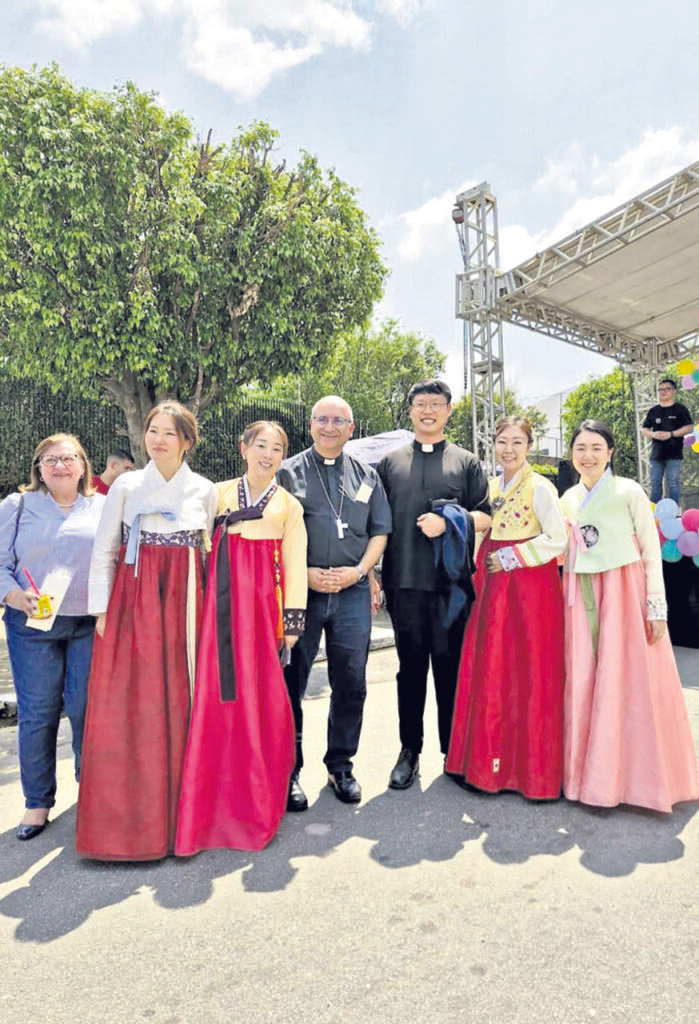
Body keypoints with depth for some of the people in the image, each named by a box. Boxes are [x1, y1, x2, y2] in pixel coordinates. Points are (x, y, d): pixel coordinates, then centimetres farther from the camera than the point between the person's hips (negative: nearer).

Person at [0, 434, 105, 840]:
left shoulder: (104, 508, 9)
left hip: (91, 624, 0)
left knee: (87, 708, 3)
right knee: (37, 712, 4)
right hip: (33, 625, 0)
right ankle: (38, 803, 21)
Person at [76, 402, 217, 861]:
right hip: (132, 603, 0)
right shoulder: (126, 486, 4)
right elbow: (104, 552, 4)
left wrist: (210, 609, 3)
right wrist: (102, 610, -2)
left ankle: (177, 813, 21)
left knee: (179, 703, 4)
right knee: (125, 708, 1)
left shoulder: (205, 491, 5)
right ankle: (126, 818, 18)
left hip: (184, 604, 1)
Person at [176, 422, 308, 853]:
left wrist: (293, 619, -1)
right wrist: (207, 604, 2)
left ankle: (256, 801, 17)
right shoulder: (219, 494, 13)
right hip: (222, 600, 1)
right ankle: (215, 800, 14)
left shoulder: (290, 505, 11)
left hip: (262, 600, -1)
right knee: (218, 692, 0)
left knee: (261, 696, 1)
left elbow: (295, 565, 6)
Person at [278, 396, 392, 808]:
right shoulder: (289, 472, 5)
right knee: (290, 684, 4)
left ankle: (341, 766, 26)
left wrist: (358, 570, -5)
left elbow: (380, 530, 11)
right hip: (302, 589, -2)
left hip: (352, 590, 2)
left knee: (351, 684, 8)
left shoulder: (366, 475, 14)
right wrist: (305, 573, -10)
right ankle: (289, 771, 19)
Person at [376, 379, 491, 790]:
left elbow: (486, 517, 5)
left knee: (451, 666, 6)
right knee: (411, 667, 8)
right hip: (404, 583, 1)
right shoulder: (390, 463, 15)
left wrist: (447, 522, -12)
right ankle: (410, 750, 21)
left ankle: (454, 752, 21)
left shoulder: (467, 462, 11)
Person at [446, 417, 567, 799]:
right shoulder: (493, 486, 13)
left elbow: (557, 539, -16)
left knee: (528, 674, 1)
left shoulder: (539, 487, -8)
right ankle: (490, 760, 22)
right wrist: (484, 568, 5)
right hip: (493, 589, 7)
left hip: (529, 588, -6)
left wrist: (510, 559, -15)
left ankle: (533, 767, 15)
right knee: (491, 673, 9)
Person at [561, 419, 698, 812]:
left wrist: (656, 605, -9)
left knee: (628, 680, 0)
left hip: (624, 593, -4)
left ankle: (635, 775, 16)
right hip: (581, 598, 4)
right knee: (583, 682, 6)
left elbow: (652, 551, -4)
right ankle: (590, 770, 20)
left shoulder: (629, 492, -3)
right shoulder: (568, 499, 12)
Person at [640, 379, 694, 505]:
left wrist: (670, 434, -14)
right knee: (655, 484, 5)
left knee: (673, 484, -5)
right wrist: (653, 434, -9)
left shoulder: (680, 409, 3)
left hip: (674, 453, -3)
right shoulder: (653, 411, 13)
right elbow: (643, 429, 13)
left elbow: (689, 427, -2)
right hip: (656, 453, 3)